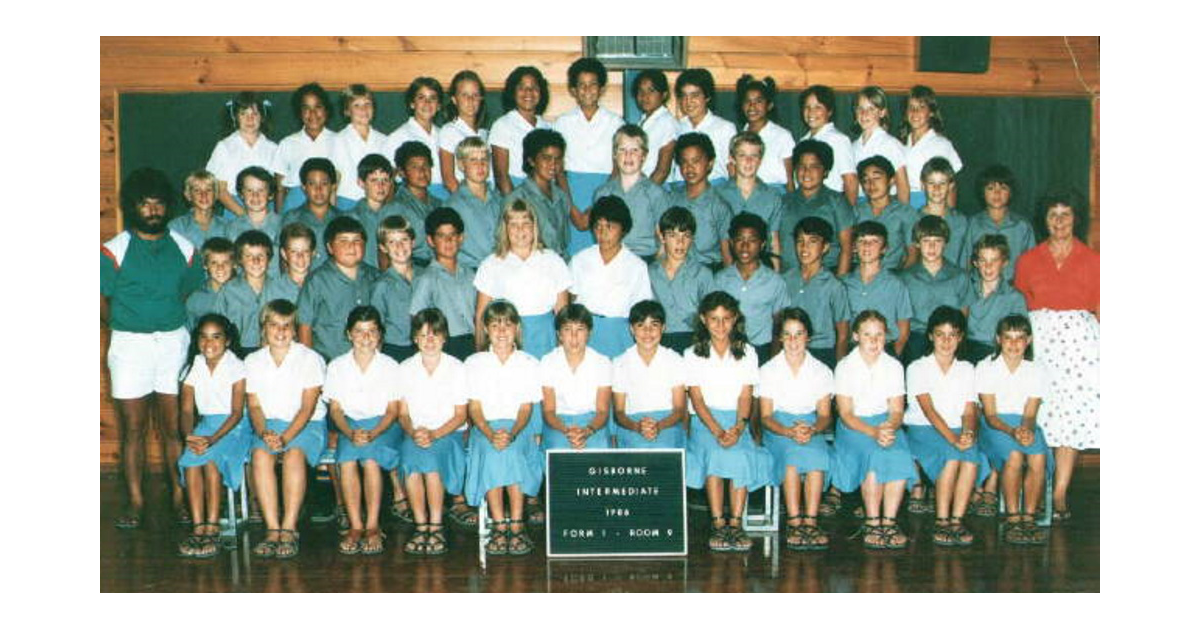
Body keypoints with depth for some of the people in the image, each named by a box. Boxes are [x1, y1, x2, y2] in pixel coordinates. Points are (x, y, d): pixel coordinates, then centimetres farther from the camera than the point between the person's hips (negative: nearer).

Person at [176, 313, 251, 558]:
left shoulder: (236, 367, -6)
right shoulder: (193, 368, 7)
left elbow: (237, 412, -12)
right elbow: (186, 410, 3)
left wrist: (213, 439, -26)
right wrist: (189, 435, -18)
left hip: (233, 426, -4)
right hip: (204, 424, 4)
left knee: (210, 459, -31)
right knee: (190, 460, -26)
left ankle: (212, 527, -27)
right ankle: (198, 527, -27)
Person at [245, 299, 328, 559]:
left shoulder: (310, 359, -3)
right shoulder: (254, 361, 8)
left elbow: (307, 407, -8)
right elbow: (254, 405, 5)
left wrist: (285, 438, -22)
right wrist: (264, 433, -15)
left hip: (306, 424, -3)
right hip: (269, 424, 3)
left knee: (294, 454, -34)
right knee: (260, 455, -29)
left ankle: (289, 529, -30)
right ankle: (272, 528, -29)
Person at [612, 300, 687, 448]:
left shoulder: (675, 360, 6)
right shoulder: (620, 363, 6)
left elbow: (680, 409, 4)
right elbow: (618, 412, 5)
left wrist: (659, 426, -17)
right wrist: (637, 426, -17)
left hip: (668, 423, 0)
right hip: (632, 424, 0)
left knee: (663, 449, -33)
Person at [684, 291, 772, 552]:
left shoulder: (747, 353, 11)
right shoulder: (693, 355, 8)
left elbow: (745, 396, 3)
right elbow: (696, 399, -1)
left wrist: (738, 427, -17)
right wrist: (717, 430, -18)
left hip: (737, 421, 1)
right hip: (705, 420, -1)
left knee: (740, 455, -31)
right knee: (714, 453, -33)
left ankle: (735, 523, -26)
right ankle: (718, 524, -29)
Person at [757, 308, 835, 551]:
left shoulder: (822, 371, 8)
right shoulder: (768, 371, 4)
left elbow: (825, 414, 4)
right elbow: (766, 416, -1)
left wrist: (812, 429, -19)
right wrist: (790, 431, -21)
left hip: (811, 425, 1)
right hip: (777, 428, -1)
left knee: (817, 453, -33)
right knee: (792, 451, -35)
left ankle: (810, 520, -36)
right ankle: (794, 522, -36)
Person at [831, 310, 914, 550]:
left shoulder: (894, 366, 7)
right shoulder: (845, 367, -2)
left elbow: (897, 410, 4)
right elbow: (845, 413, -8)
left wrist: (889, 427, -21)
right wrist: (872, 432, -24)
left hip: (886, 424, 3)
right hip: (853, 427, -3)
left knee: (900, 456, -29)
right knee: (875, 455, -33)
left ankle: (889, 521, -24)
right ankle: (872, 522, -24)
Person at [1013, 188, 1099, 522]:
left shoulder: (1091, 260, 8)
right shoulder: (1028, 260, 11)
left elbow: (1100, 308, 7)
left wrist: (1102, 348, -1)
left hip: (1080, 337, -1)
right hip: (1038, 337, 1)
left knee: (1073, 413, -6)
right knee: (1037, 414, -4)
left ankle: (1060, 494, -3)